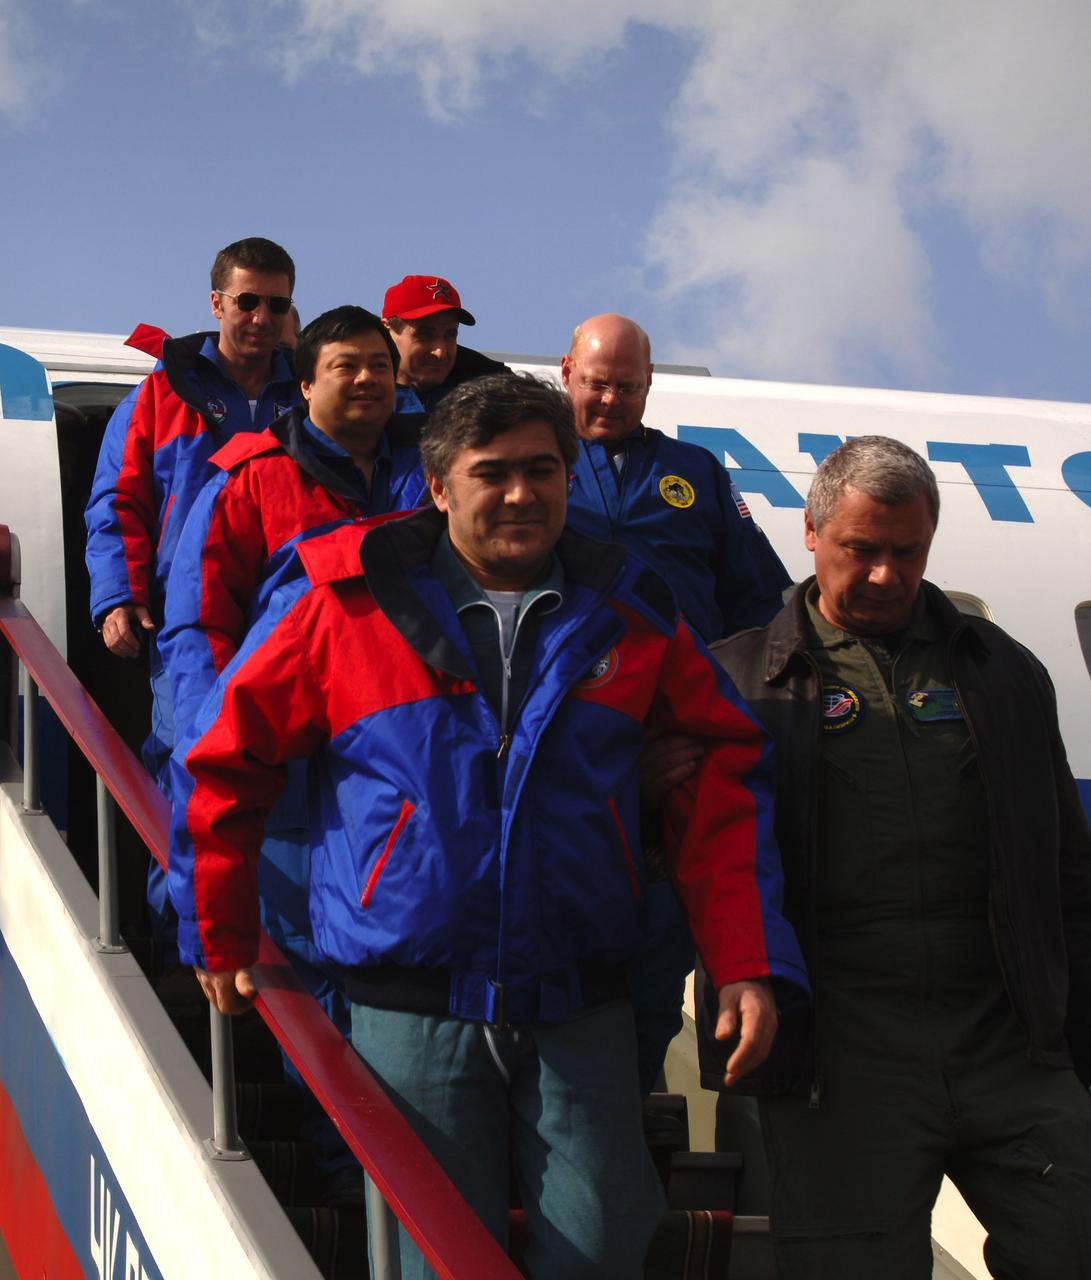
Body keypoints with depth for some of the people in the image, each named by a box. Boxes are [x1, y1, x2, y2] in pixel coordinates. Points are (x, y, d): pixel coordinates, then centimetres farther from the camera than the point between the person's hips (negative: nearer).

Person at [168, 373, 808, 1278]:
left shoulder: (630, 616, 5)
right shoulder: (353, 601, -2)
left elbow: (723, 785, 6)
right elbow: (224, 761, 5)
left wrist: (746, 966, -3)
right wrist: (221, 945, 9)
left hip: (583, 1013, 2)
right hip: (414, 1015, -1)